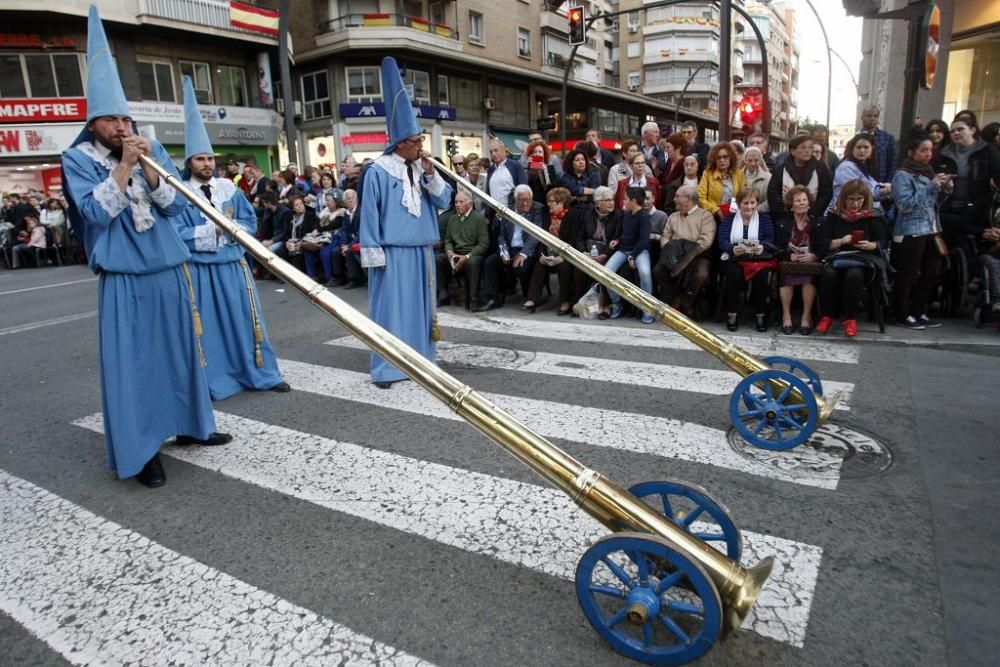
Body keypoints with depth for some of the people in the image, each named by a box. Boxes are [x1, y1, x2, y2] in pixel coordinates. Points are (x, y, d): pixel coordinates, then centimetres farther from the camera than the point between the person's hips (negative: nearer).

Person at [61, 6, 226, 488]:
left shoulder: (153, 150, 7)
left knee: (180, 351, 13)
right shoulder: (78, 159, -2)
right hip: (124, 279, -4)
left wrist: (148, 168, -14)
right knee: (130, 361, -2)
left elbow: (176, 205, -1)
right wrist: (123, 166, -16)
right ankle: (140, 450, 7)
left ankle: (189, 425, 28)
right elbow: (95, 212, -15)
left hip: (169, 271, 4)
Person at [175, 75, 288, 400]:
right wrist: (210, 229, -15)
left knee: (245, 320, 8)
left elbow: (250, 221, 5)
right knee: (208, 326, 5)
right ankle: (214, 382, 15)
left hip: (233, 265, 3)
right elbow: (176, 234, -10)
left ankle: (262, 373, 18)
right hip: (199, 269, -2)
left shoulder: (229, 187, 6)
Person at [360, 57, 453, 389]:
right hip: (392, 252, -6)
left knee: (420, 306, 12)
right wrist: (373, 253, -11)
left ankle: (420, 359, 23)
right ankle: (386, 368, 4)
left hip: (421, 250, 6)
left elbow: (444, 201, 6)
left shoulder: (423, 167, 10)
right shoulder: (378, 171, -8)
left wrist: (432, 174, -8)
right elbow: (369, 214, -8)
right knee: (391, 308, -2)